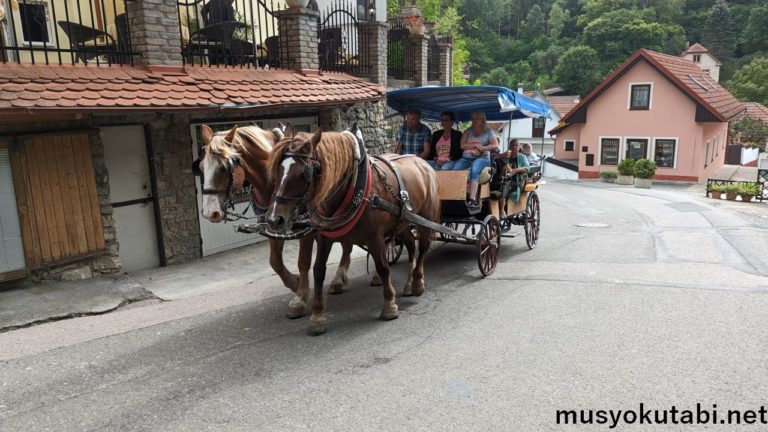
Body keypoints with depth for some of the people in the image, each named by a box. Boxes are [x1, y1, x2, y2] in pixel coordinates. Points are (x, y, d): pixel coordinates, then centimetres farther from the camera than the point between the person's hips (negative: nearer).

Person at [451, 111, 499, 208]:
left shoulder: (488, 132, 12)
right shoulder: (468, 131, 19)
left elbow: (495, 145, 3)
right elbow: (462, 145, 8)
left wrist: (482, 148, -9)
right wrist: (475, 145, -4)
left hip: (482, 158, -3)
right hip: (466, 158, 3)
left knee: (474, 170, -37)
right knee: (455, 169, -28)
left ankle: (472, 199, -44)